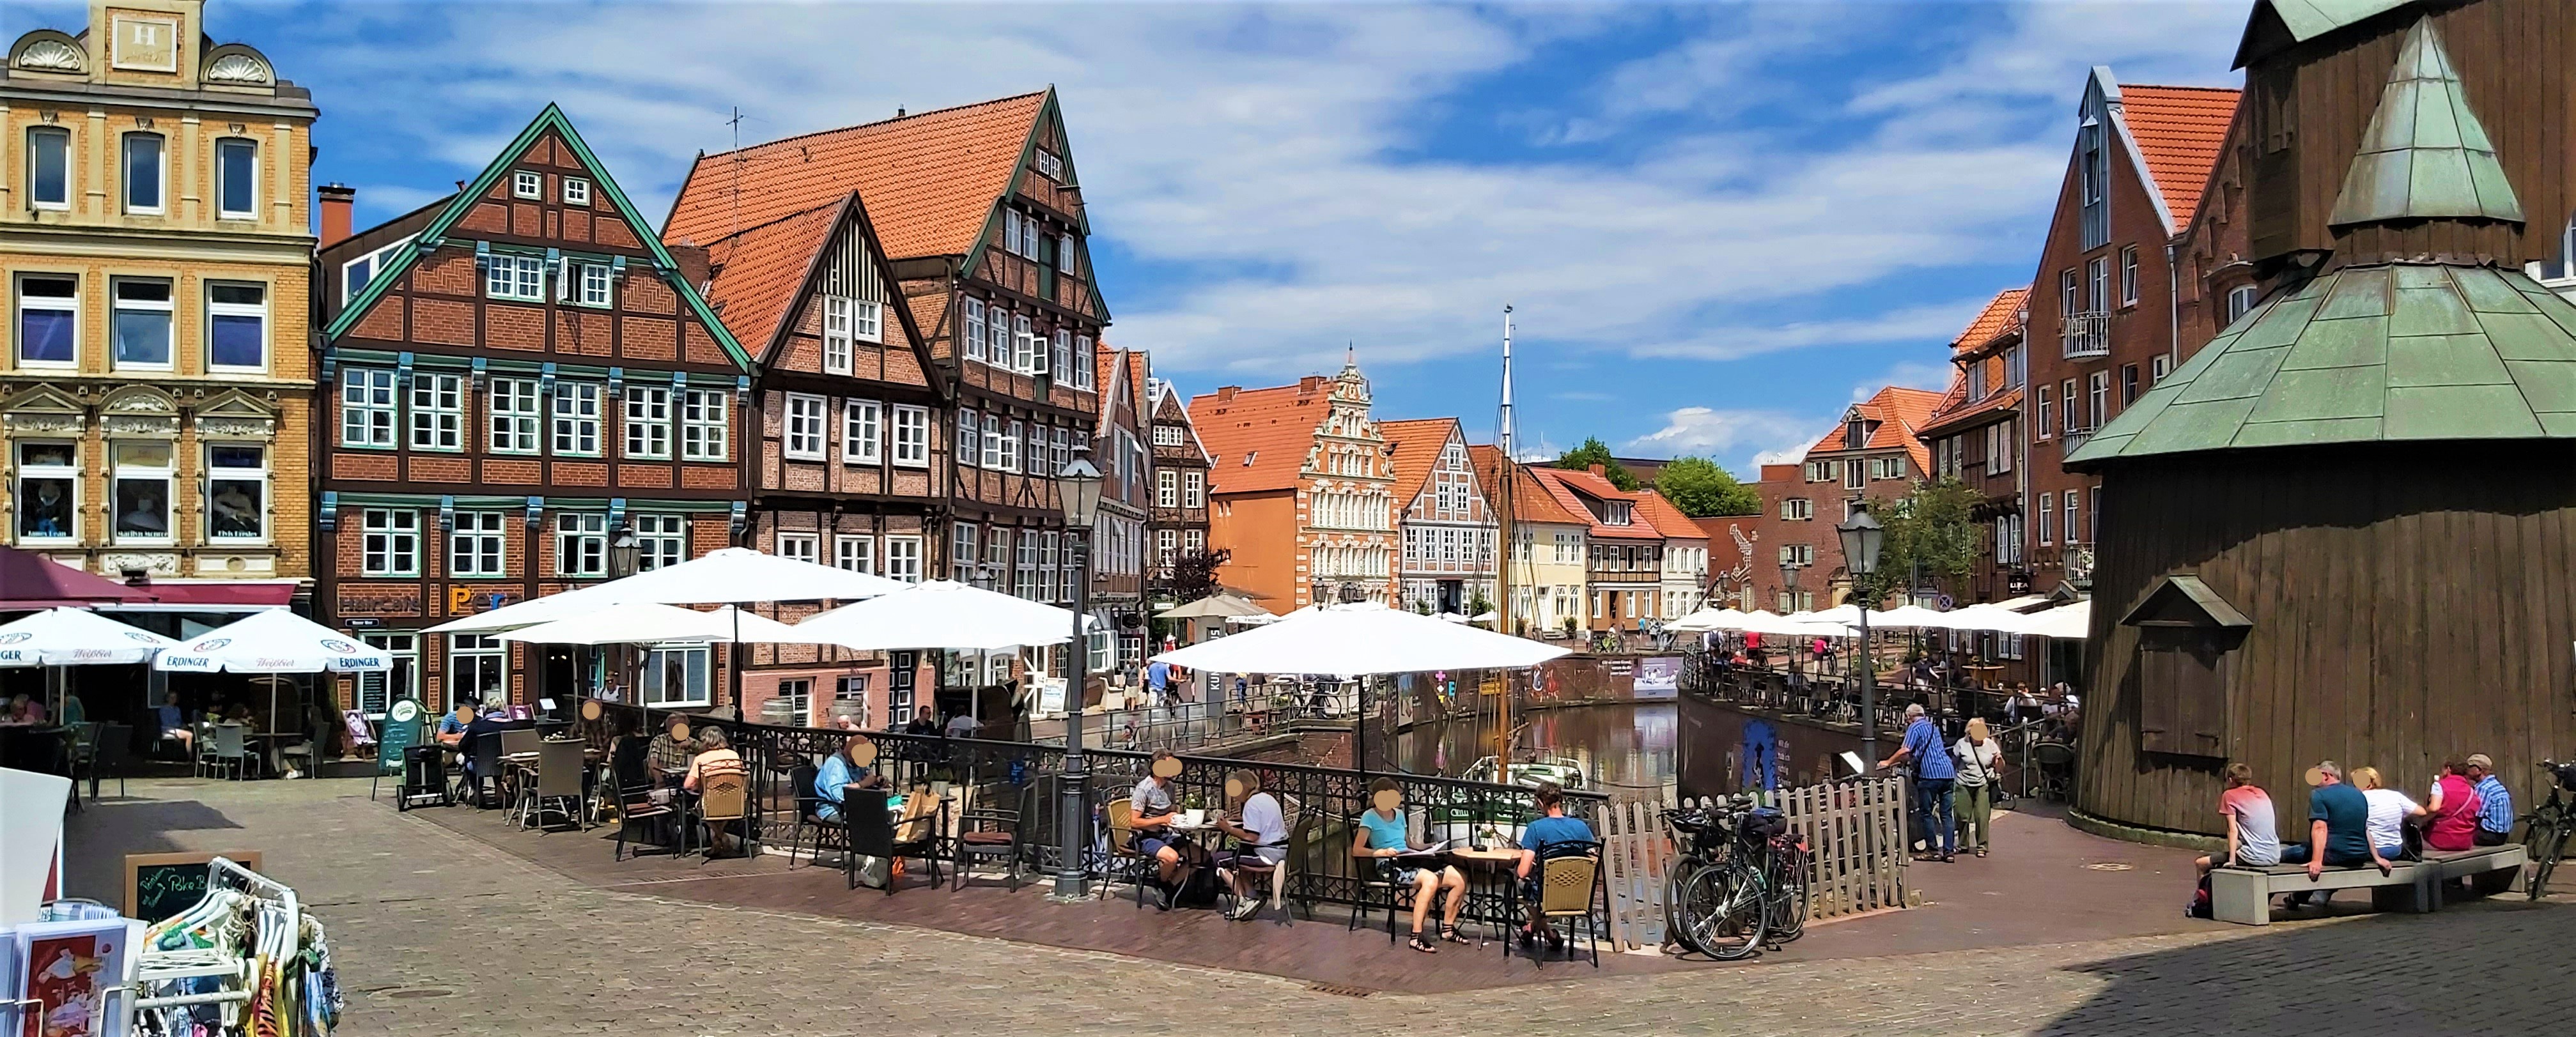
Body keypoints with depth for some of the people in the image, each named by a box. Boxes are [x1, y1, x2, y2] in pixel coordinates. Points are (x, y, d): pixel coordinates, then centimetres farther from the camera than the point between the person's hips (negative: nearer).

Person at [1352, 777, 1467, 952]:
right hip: (1389, 867, -7)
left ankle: (1448, 928, 5)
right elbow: (1357, 850, -11)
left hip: (1409, 861, 7)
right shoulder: (1370, 817, -3)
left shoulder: (1399, 814, 18)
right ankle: (1416, 937, -33)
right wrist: (1382, 852, -26)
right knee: (1431, 879, -37)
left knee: (1459, 878, -11)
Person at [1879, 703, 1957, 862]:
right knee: (1946, 814, 7)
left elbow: (1906, 751, -13)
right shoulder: (1933, 727, 24)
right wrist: (1898, 760, 35)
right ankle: (1949, 850, 4)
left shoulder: (1915, 728, -1)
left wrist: (1888, 763, -1)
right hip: (1948, 772, 7)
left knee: (1926, 813, 2)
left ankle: (1932, 850, 2)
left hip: (1930, 773, -7)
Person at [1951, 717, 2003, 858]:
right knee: (1962, 816, 3)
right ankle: (1962, 844, 19)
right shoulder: (1962, 744, 0)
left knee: (1983, 817, -6)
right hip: (1964, 785, 0)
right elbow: (1953, 764, 8)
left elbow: (2000, 766, 6)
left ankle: (1982, 846, 4)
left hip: (1984, 785, 0)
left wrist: (1998, 759, -16)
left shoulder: (1990, 745, 2)